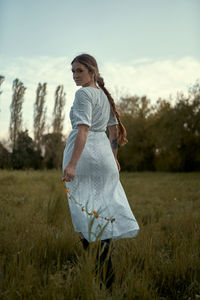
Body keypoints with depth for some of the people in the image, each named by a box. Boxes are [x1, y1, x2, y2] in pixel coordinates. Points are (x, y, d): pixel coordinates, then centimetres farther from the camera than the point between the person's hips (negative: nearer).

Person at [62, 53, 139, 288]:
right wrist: (114, 158, 26)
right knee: (104, 203, 12)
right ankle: (105, 258, 17)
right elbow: (114, 129, 19)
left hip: (84, 152, -8)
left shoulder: (83, 94, -9)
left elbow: (83, 129, -20)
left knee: (82, 206, -2)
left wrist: (72, 163, -26)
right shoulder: (105, 94, 16)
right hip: (103, 152, 8)